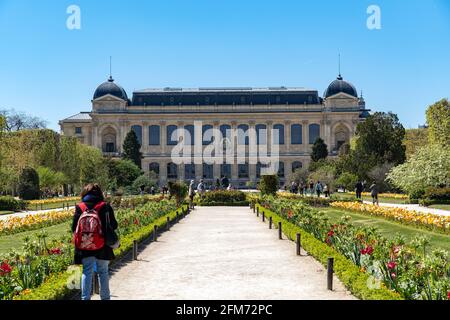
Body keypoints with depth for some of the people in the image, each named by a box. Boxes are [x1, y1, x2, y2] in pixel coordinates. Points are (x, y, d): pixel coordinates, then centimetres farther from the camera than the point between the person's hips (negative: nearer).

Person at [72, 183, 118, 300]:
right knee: (103, 272, 11)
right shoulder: (105, 207, -8)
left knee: (87, 272, 9)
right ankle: (105, 297, 17)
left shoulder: (79, 208, -3)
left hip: (84, 247, 1)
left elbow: (74, 228, 1)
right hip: (102, 247, -1)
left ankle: (85, 297, 8)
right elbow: (114, 226, -4)